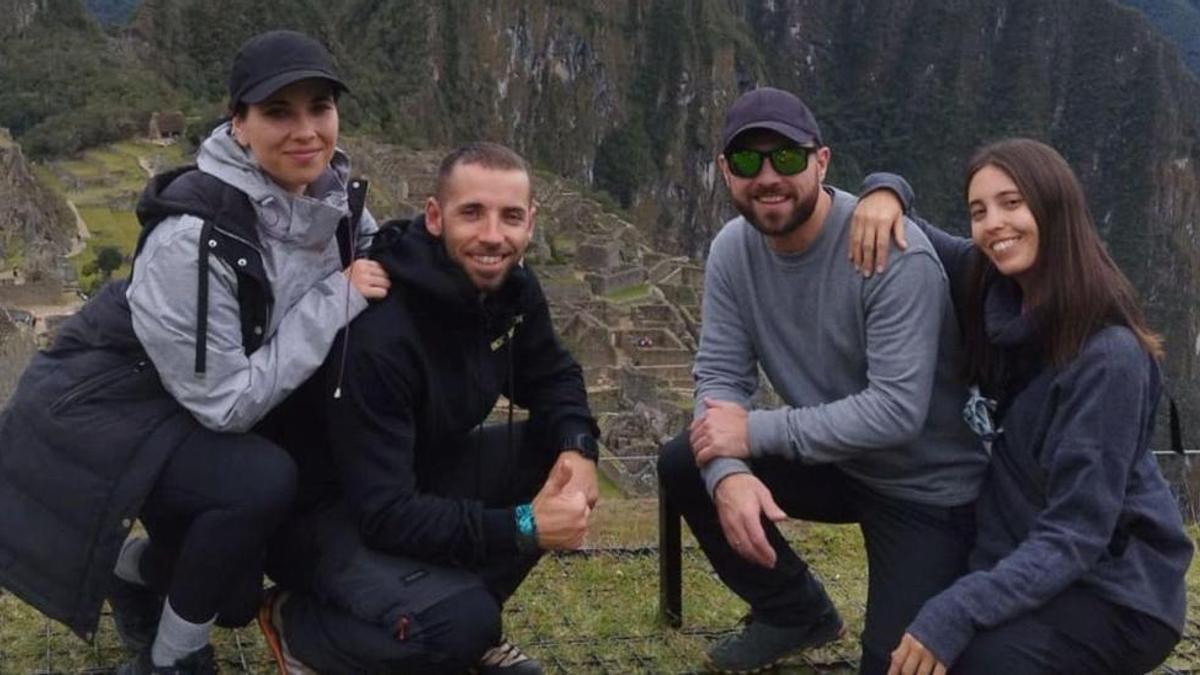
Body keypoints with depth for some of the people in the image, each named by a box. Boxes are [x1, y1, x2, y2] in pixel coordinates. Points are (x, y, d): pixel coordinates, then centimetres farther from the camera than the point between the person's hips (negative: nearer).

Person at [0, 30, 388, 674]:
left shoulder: (327, 190, -11)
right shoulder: (192, 235, -33)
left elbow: (375, 256, 11)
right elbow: (227, 401, -28)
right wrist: (336, 301, -27)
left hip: (191, 411, 8)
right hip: (102, 407, -7)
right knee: (264, 481, -30)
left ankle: (137, 571, 37)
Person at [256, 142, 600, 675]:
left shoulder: (512, 286, -8)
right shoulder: (378, 336, -32)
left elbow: (553, 377, 8)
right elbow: (385, 513, -32)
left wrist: (577, 446, -14)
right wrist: (522, 528, -31)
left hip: (422, 478, 8)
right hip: (329, 511, -8)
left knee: (562, 454, -11)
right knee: (461, 626, -31)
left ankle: (466, 611, 5)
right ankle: (298, 622, -2)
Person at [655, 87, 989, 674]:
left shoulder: (893, 254, -29)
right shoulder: (732, 249, -9)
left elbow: (897, 410, -32)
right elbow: (720, 375, -9)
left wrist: (758, 432, -28)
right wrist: (728, 473, -29)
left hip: (927, 487, -6)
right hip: (832, 462, 6)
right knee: (685, 466, -9)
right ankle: (796, 614, 13)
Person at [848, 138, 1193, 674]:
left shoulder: (1109, 355, -24)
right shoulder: (991, 292, -4)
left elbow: (1076, 533, -25)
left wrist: (959, 610, -36)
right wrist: (884, 197, -13)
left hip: (1114, 592, -7)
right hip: (1023, 564, 7)